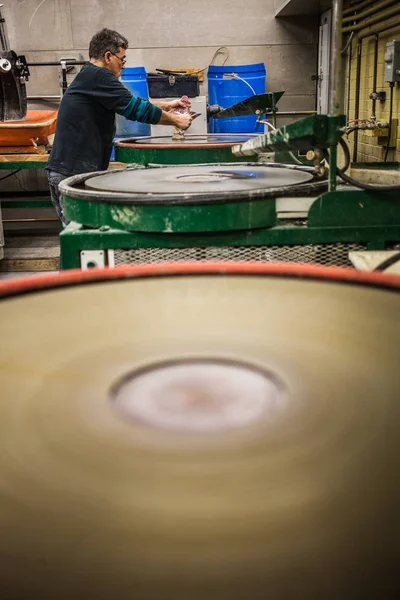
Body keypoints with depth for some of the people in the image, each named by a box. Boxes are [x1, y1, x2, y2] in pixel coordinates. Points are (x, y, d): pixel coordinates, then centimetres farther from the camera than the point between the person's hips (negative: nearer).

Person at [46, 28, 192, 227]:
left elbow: (130, 104, 28)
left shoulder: (88, 76, 19)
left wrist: (166, 106, 27)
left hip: (67, 171, 10)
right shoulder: (98, 76, -11)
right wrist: (175, 120, 0)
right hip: (73, 172, -10)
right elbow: (136, 109, -12)